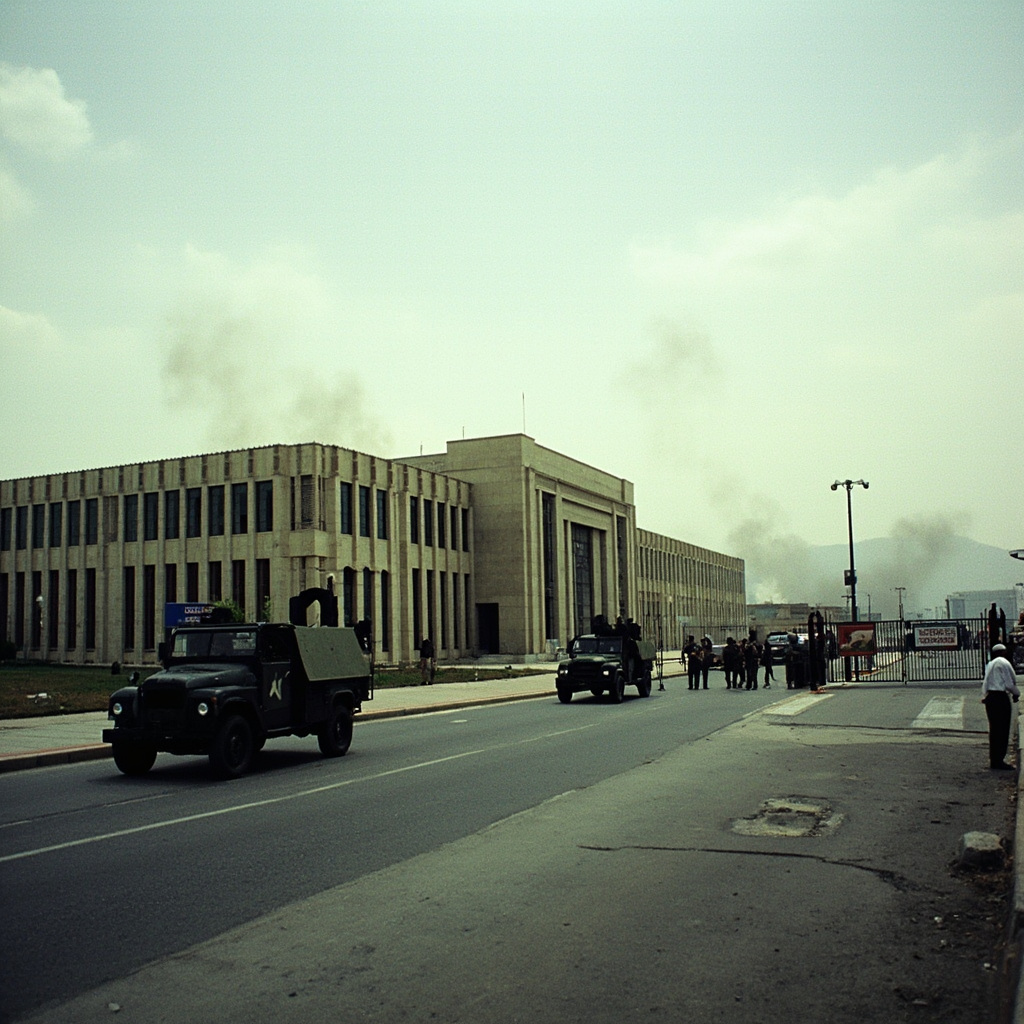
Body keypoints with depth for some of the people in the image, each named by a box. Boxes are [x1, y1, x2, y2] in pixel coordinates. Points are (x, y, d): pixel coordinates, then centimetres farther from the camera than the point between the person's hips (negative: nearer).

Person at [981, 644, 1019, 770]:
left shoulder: (990, 664, 16)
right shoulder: (1004, 663, -9)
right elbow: (1010, 683, -11)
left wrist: (984, 696, 13)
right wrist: (1016, 694, 5)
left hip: (989, 697, 8)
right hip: (1000, 698, -8)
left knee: (994, 730, 13)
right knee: (1002, 731, -3)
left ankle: (994, 760, 17)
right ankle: (998, 761, -2)